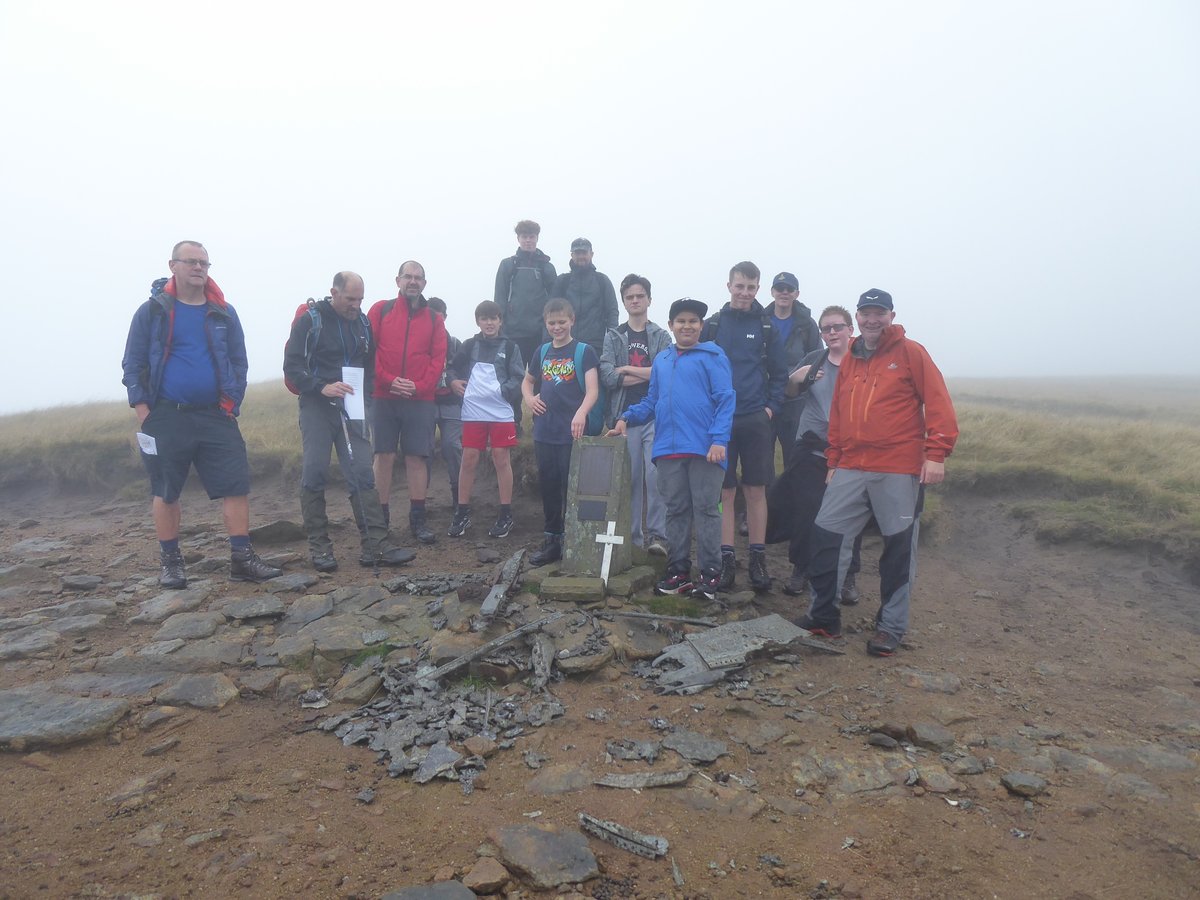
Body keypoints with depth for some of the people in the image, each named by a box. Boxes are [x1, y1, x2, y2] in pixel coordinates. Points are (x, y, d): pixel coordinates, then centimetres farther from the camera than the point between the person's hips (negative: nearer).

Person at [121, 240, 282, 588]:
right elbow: (133, 364, 2)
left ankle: (241, 558, 4)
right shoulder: (152, 311, 1)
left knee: (236, 485, -4)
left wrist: (231, 404, 1)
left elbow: (239, 362, 11)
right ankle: (170, 562, 21)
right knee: (165, 492, 8)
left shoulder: (224, 313, 7)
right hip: (166, 417, -1)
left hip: (215, 417, 2)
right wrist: (144, 414, -6)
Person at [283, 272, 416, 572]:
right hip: (317, 406, -4)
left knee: (363, 475, -2)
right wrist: (322, 387, -22)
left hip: (351, 409, 4)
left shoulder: (363, 323, 10)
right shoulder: (310, 320, -4)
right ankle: (319, 547, 9)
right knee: (314, 475, -1)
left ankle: (376, 546, -2)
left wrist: (365, 391, 3)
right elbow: (292, 366, -8)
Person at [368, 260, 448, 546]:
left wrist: (419, 386, -9)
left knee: (417, 458, 2)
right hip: (383, 397, -1)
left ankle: (418, 519, 10)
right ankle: (381, 517, 12)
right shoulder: (380, 310, 7)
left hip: (420, 399, 1)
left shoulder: (434, 319, 11)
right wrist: (388, 381, -12)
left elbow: (438, 358, 4)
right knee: (384, 456, 2)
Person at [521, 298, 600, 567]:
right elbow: (527, 381, 26)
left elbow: (593, 390, -14)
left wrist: (581, 413, -33)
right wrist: (529, 398, 4)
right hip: (544, 433, 5)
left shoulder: (584, 351, -4)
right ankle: (552, 539, 23)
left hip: (572, 434, -5)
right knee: (548, 487, 11)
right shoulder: (542, 351, 12)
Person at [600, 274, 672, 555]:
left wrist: (628, 370, -6)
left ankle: (657, 534, -6)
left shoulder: (661, 336, 11)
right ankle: (633, 537, 12)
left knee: (655, 475, -12)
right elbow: (607, 377, -4)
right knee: (630, 478, 4)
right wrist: (650, 374, -5)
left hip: (656, 417, -1)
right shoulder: (613, 337, 12)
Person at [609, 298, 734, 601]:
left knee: (705, 509, 0)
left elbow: (725, 400, -7)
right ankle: (678, 571, 20)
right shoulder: (661, 359, 17)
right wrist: (627, 418, 4)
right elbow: (651, 401, 20)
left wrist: (719, 439, -18)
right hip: (668, 448, 5)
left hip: (704, 448, -5)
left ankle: (710, 574, 8)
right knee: (676, 510, 11)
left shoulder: (713, 356, 0)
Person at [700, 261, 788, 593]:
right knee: (724, 491, 3)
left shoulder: (765, 326, 6)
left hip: (756, 420, 0)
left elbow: (779, 372, 10)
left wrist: (771, 406, -2)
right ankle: (727, 559, 10)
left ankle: (758, 559, 14)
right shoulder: (713, 325, 5)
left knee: (756, 490, 5)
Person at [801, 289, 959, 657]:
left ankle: (891, 626, 18)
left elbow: (938, 403, -6)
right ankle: (823, 616, 15)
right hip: (851, 470, 5)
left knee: (899, 547, 4)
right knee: (826, 535, 2)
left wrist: (936, 453, -14)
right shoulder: (849, 359, 15)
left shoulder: (910, 352, 0)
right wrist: (833, 460, 16)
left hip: (899, 472, -5)